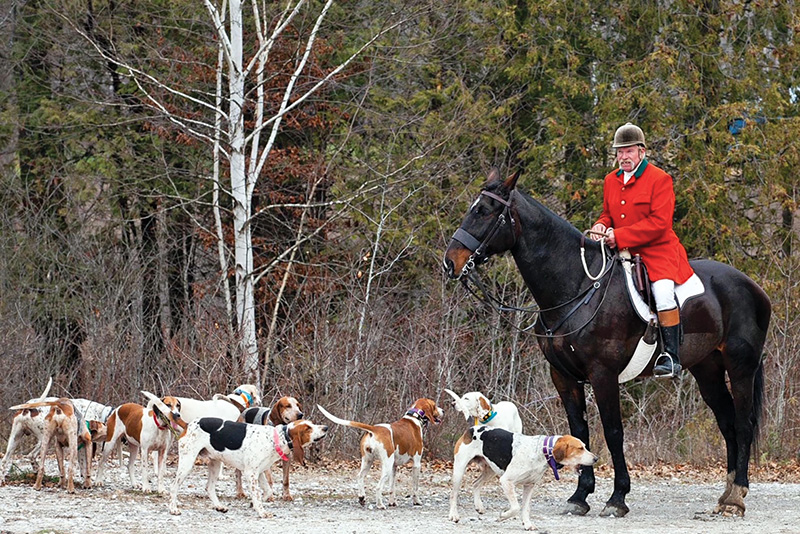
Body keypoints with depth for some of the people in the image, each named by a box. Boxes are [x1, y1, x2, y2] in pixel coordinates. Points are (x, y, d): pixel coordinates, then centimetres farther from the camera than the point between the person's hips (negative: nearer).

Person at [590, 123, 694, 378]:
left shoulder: (659, 179, -8)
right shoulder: (611, 180, 13)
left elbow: (659, 223, -16)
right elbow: (608, 214, 25)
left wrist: (619, 236, -21)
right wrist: (601, 226, -1)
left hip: (657, 251, -7)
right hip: (621, 253, 7)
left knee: (663, 290, -29)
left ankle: (671, 356, -24)